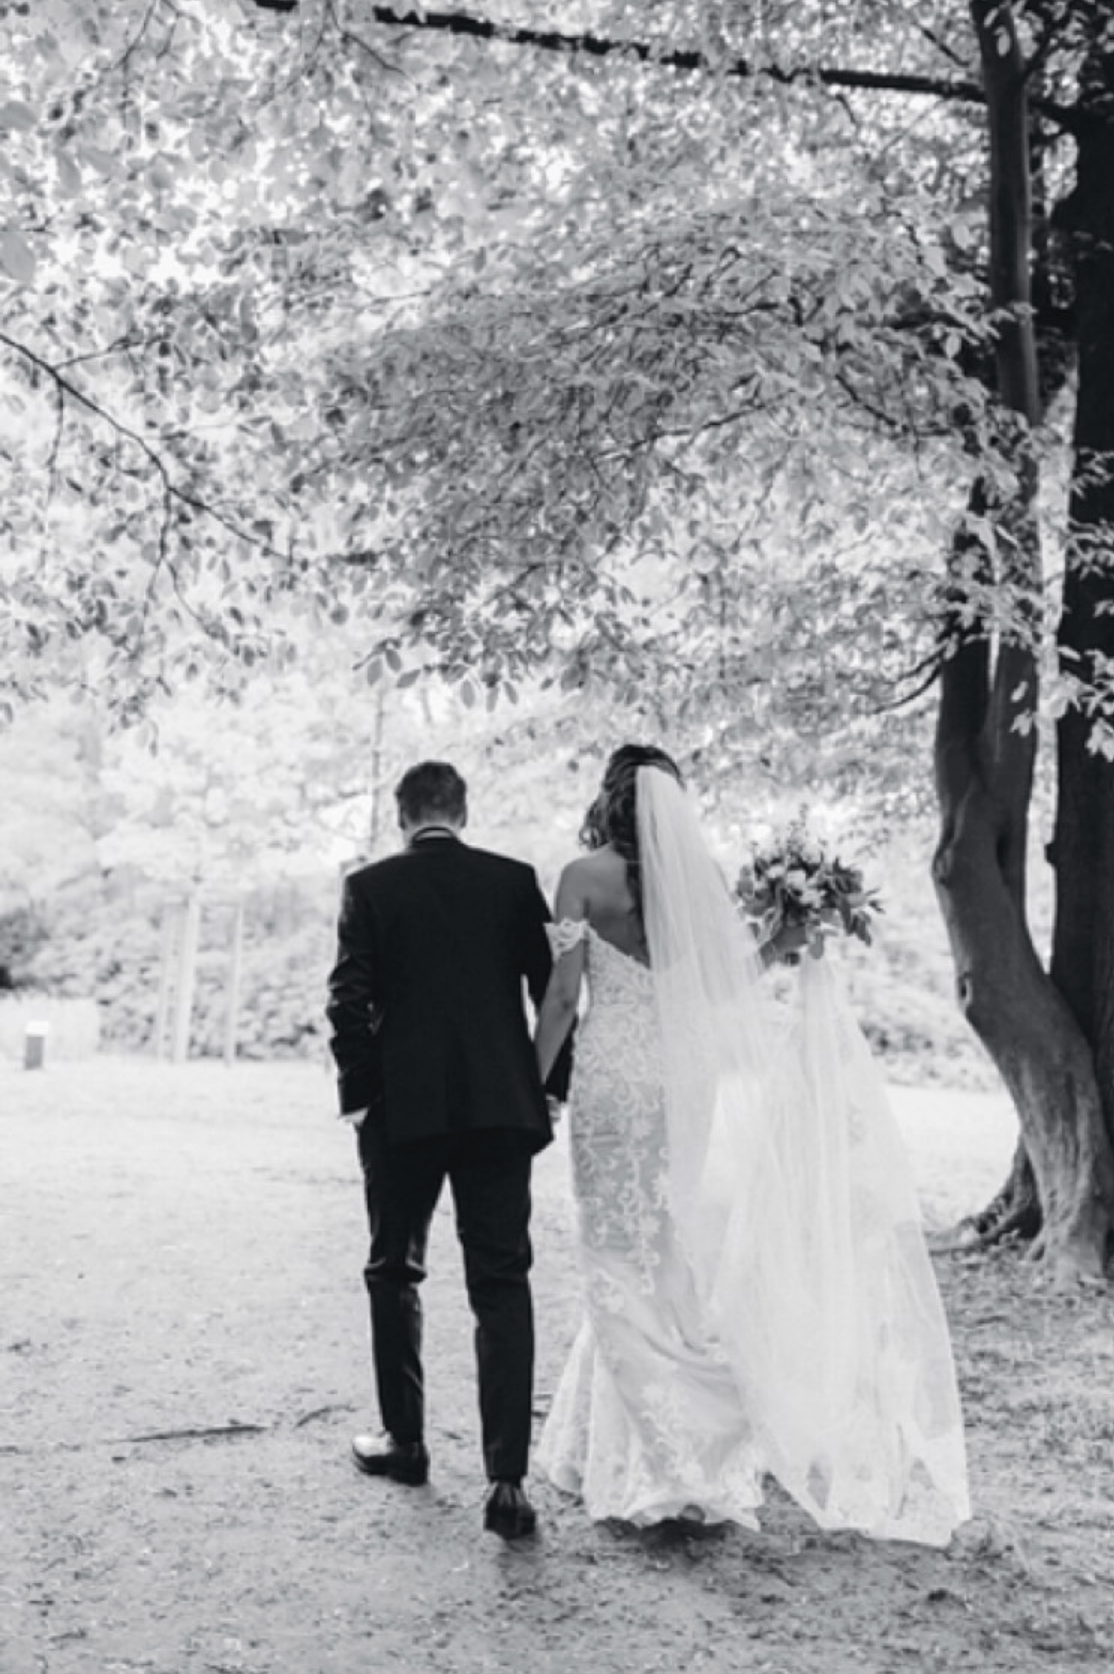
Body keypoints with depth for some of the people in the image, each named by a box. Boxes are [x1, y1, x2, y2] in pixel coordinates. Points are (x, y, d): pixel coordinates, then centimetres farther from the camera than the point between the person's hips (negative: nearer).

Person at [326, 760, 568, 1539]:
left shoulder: (370, 888, -2)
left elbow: (350, 1001, -7)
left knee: (395, 1274, 17)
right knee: (502, 1284, 2)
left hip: (401, 1110, -1)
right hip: (502, 1107, 1)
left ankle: (404, 1440, 27)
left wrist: (359, 1095, 2)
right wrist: (550, 1090, 8)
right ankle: (508, 1478, -5)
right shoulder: (515, 881, 2)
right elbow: (554, 990, 0)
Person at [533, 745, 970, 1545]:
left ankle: (660, 1465, 7)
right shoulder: (702, 878, 3)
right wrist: (781, 945, 16)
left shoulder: (585, 878, -7)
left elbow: (562, 997, -8)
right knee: (676, 1259, 17)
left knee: (626, 1267, 4)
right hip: (683, 1081, 4)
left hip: (612, 1081, -4)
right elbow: (724, 984, 3)